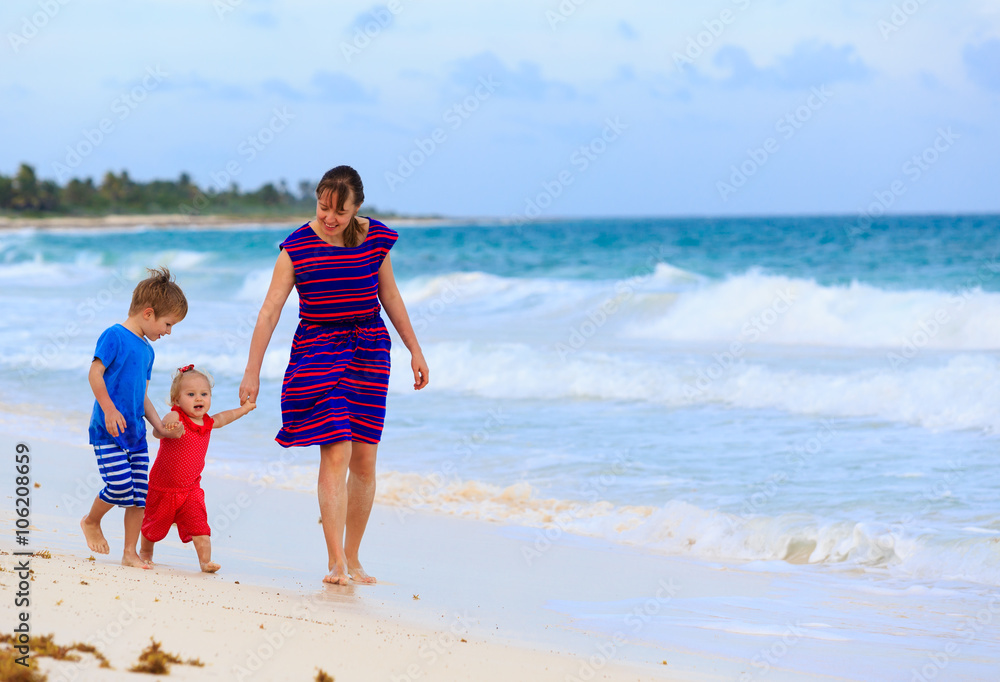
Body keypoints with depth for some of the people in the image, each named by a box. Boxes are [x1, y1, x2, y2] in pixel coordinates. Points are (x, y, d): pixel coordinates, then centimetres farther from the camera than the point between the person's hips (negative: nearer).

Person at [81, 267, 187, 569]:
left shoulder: (147, 350, 17)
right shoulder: (114, 336, -8)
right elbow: (95, 373, -14)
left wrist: (160, 427, 13)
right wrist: (109, 410, -20)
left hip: (135, 433, 8)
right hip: (108, 430, -8)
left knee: (140, 493, 2)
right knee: (120, 485, -15)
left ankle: (130, 553, 11)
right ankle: (91, 522, 14)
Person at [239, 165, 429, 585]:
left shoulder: (376, 239, -1)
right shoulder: (297, 247, -10)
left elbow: (389, 296, 13)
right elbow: (270, 310, -10)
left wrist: (414, 350, 15)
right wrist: (252, 372, -12)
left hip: (369, 350, 3)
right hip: (317, 351, -3)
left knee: (364, 460, 3)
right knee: (336, 453, -15)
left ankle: (352, 560, 16)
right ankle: (335, 564, -15)